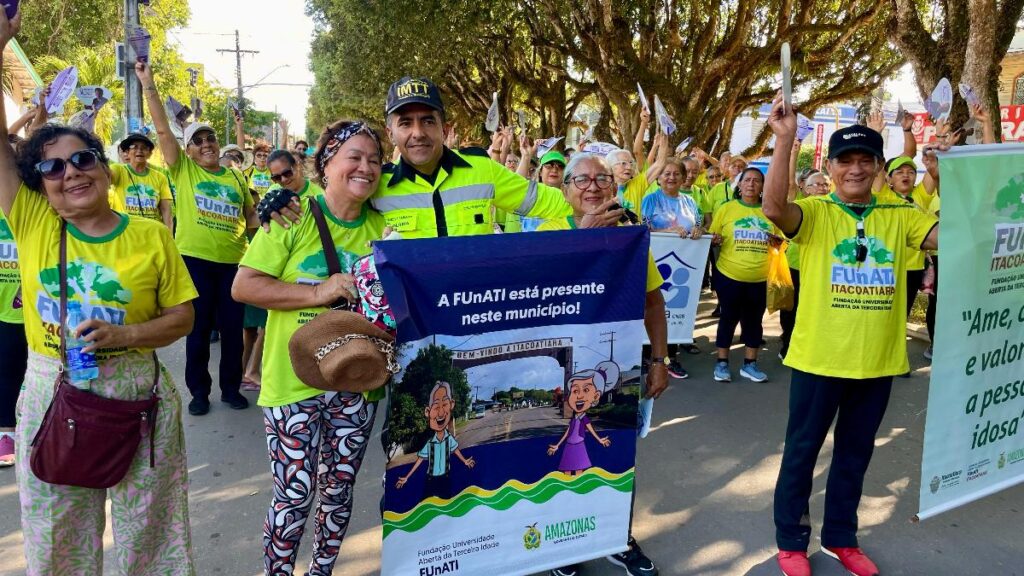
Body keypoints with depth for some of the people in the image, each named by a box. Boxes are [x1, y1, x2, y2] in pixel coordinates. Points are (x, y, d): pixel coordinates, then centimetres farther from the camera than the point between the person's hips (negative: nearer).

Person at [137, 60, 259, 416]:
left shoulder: (235, 178, 12)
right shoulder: (183, 170, 4)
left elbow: (251, 217, 18)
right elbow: (162, 129, -3)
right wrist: (148, 84, -7)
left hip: (233, 260, 2)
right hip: (195, 259, -2)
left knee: (232, 327, 8)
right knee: (199, 328, 6)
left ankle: (231, 388, 21)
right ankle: (199, 391, 18)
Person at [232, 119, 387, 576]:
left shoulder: (381, 226, 3)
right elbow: (243, 286, -12)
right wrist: (319, 292, -20)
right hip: (295, 382, -4)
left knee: (338, 491, 17)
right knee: (294, 495, 4)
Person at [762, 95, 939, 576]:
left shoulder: (900, 216, 4)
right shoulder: (814, 213, -7)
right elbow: (773, 207, -28)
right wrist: (785, 140, -36)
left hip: (878, 362, 4)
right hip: (818, 358, -3)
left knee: (855, 454, 19)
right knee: (802, 451, 10)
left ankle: (840, 537, 38)